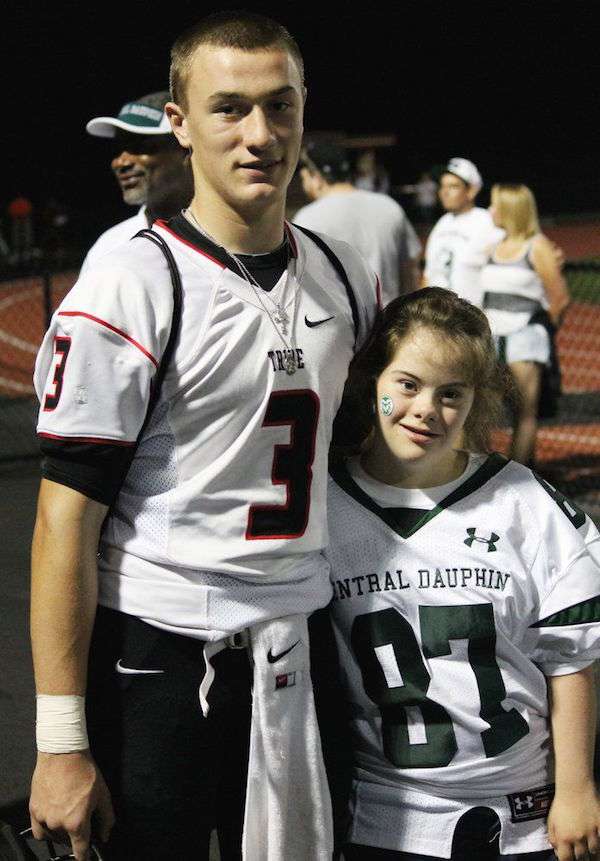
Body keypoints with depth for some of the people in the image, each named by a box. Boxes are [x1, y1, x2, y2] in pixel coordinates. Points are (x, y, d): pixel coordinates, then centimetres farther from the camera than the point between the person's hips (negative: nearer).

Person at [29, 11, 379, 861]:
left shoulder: (346, 279, 6)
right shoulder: (127, 292, -12)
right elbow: (66, 525, -13)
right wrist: (62, 743, -16)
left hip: (295, 657, 6)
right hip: (155, 656, -5)